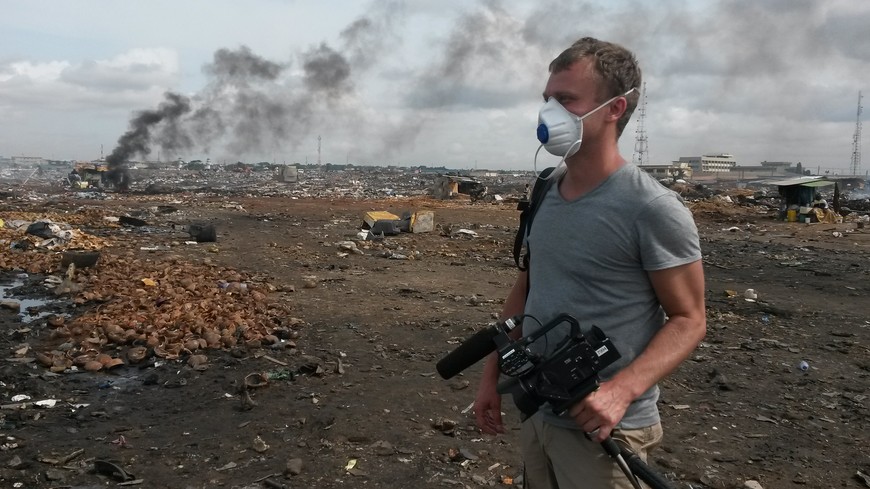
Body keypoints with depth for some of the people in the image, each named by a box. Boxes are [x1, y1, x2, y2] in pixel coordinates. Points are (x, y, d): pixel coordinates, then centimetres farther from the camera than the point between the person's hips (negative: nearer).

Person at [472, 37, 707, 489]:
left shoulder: (652, 209, -18)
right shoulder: (543, 194, 2)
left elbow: (688, 319, -14)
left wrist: (621, 391, -27)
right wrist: (491, 374, 9)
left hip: (601, 428, -6)